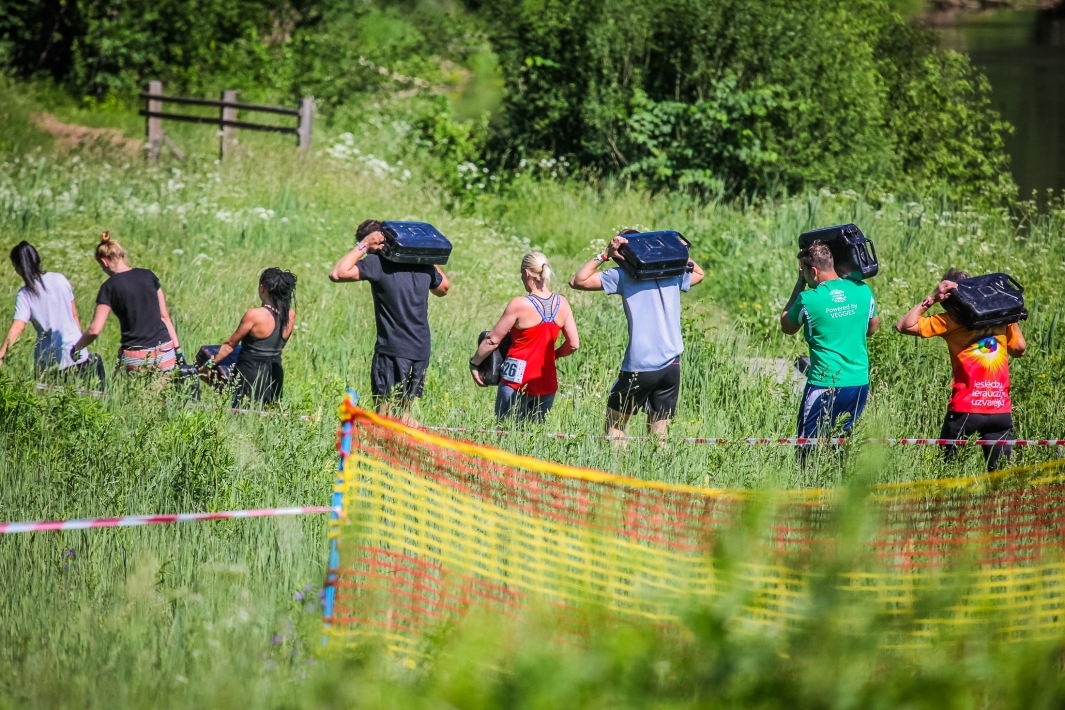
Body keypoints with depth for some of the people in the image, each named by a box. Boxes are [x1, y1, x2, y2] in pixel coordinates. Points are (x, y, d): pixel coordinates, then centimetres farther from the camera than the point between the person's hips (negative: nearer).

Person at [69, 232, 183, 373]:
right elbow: (164, 316, 12)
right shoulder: (148, 276, 8)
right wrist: (177, 348, 15)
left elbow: (95, 330, -8)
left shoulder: (110, 287, -3)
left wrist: (76, 348, 8)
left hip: (136, 359, -4)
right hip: (165, 354, 4)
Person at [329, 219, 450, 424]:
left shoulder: (377, 263, -9)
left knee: (385, 414, -3)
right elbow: (443, 288, 27)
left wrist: (362, 247, -8)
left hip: (392, 350, -6)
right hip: (421, 350, 6)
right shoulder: (422, 263, 9)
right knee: (403, 414, 16)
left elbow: (337, 274, -16)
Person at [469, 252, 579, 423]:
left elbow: (493, 340, -7)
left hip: (518, 383, -5)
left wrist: (474, 364, 6)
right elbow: (573, 344, 4)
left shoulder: (520, 305, -13)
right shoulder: (562, 304, 1)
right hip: (547, 385, 5)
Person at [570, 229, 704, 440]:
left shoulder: (622, 276, 0)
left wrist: (604, 255, 2)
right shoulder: (674, 273, 13)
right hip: (672, 365, 4)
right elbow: (699, 273, 35)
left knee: (614, 425, 11)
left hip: (640, 366, -4)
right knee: (658, 433, 7)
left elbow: (578, 281, 2)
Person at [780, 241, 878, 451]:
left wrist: (799, 284, 10)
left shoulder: (808, 300, -11)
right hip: (859, 383, 5)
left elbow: (787, 327, 9)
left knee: (809, 448, 2)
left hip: (825, 385, -5)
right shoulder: (863, 291, 1)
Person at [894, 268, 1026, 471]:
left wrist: (931, 299, -1)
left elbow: (904, 326, -3)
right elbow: (1020, 349, 23)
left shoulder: (950, 320, -3)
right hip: (1001, 410, 3)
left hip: (965, 409, -3)